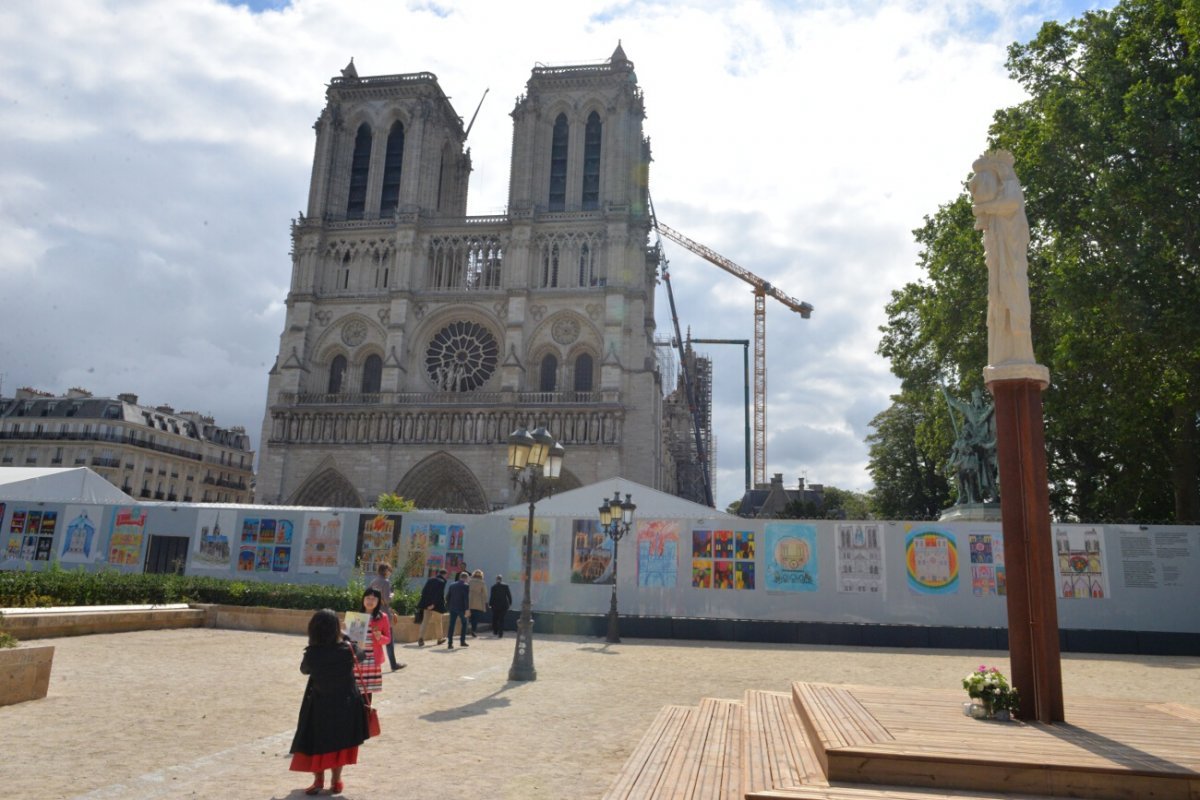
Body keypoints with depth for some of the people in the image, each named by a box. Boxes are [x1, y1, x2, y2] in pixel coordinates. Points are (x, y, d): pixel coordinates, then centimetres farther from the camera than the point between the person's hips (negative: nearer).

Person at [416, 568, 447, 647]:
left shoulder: (430, 580, 10)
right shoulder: (442, 582, -10)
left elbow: (423, 591, 10)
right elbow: (439, 594, -20)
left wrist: (425, 601, 16)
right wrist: (433, 604, -21)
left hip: (427, 604, 5)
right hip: (437, 605, -5)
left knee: (425, 621, 2)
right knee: (438, 622, 12)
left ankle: (420, 637, -15)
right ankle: (439, 639, 24)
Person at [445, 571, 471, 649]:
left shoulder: (452, 585, 8)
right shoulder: (466, 586, -8)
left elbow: (447, 596, 9)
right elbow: (466, 598, -15)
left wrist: (448, 606, 16)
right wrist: (467, 609, -14)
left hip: (452, 608, 4)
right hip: (461, 608, -4)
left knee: (452, 625, 4)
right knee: (464, 623, 13)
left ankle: (450, 643, 0)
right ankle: (462, 641, 13)